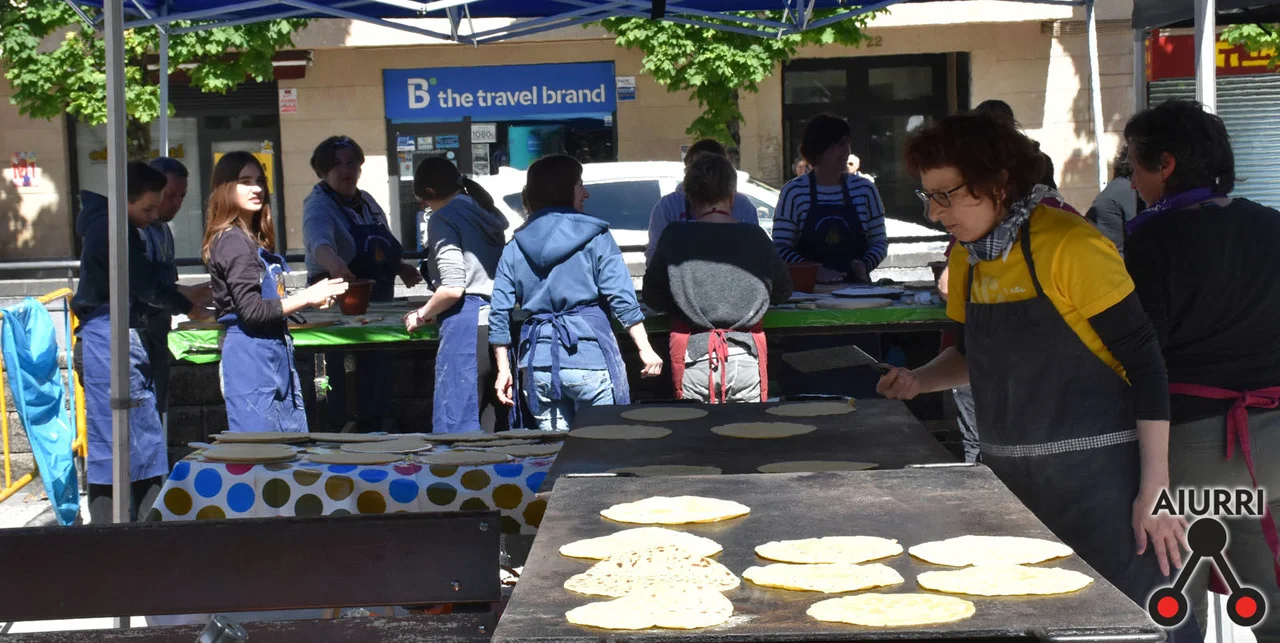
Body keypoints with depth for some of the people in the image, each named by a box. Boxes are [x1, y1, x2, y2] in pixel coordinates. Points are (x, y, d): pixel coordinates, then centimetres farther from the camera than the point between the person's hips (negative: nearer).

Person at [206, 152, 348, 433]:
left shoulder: (253, 239, 17)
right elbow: (251, 310, -18)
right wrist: (306, 297, -14)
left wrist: (308, 300, 12)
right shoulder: (233, 241, -12)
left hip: (275, 354, 10)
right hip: (249, 356, -10)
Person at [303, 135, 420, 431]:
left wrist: (401, 268, 7)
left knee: (379, 376, 16)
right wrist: (334, 265, -56)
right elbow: (319, 241, -36)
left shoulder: (366, 201, 12)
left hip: (378, 302, 8)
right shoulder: (319, 206, -14)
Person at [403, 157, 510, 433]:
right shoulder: (488, 214, 19)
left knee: (456, 422, -5)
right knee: (493, 425, 9)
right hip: (499, 324, 8)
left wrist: (422, 315, 4)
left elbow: (453, 288, -13)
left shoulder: (443, 219, -3)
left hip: (467, 327, -8)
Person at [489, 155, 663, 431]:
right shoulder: (594, 236, 1)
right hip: (590, 354, -4)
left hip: (537, 360, 4)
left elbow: (499, 314, 7)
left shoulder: (515, 248, 11)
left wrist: (504, 369, 11)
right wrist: (646, 350, -5)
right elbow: (622, 298, -7)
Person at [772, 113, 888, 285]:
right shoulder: (794, 191, 2)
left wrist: (865, 265, -5)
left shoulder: (865, 189, 10)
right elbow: (780, 248, 0)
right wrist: (815, 271, -14)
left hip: (855, 287, 3)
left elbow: (879, 241, 16)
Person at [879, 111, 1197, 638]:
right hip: (1010, 477, 7)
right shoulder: (967, 258, 8)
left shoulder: (1069, 246, -16)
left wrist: (1154, 492, -19)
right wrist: (920, 381, 2)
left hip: (1095, 479, -7)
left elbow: (1144, 362, -15)